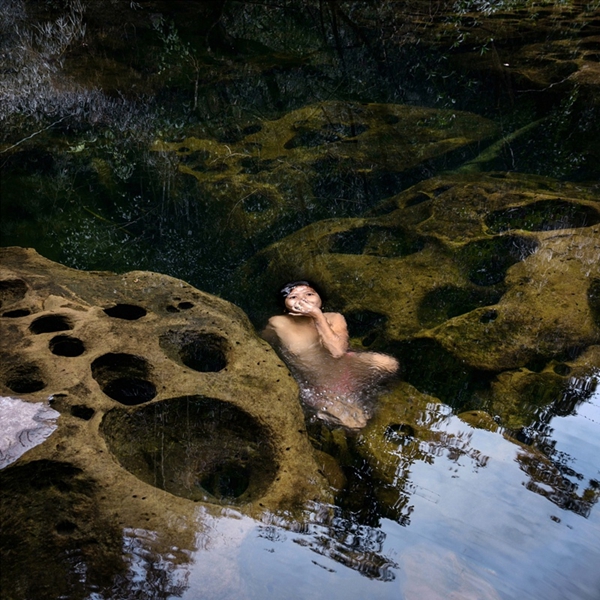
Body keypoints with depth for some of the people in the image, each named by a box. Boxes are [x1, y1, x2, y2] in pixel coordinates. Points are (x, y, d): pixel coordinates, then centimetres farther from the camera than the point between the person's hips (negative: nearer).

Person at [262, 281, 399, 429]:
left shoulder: (333, 318, -7)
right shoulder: (278, 323, -14)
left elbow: (337, 352, -22)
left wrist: (318, 316, -23)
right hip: (313, 383, -5)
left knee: (389, 364, -8)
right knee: (355, 421, -21)